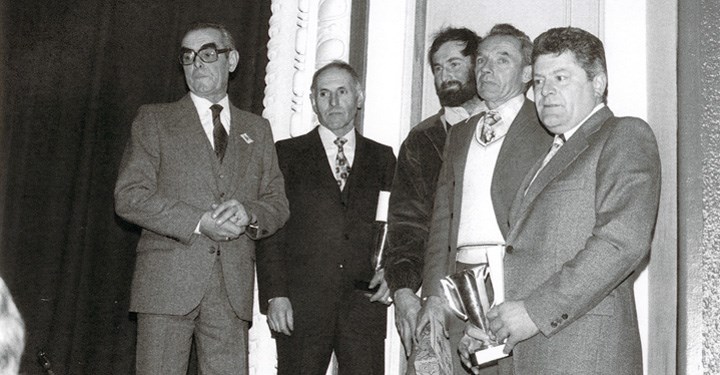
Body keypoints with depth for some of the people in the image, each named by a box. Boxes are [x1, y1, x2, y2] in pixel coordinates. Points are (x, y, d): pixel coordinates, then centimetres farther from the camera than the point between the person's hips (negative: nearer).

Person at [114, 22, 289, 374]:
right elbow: (128, 196, -2)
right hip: (167, 280, -2)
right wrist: (197, 223, -13)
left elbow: (278, 204, 16)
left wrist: (249, 214, -8)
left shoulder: (257, 129, 18)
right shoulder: (154, 119, 9)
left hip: (232, 289, 2)